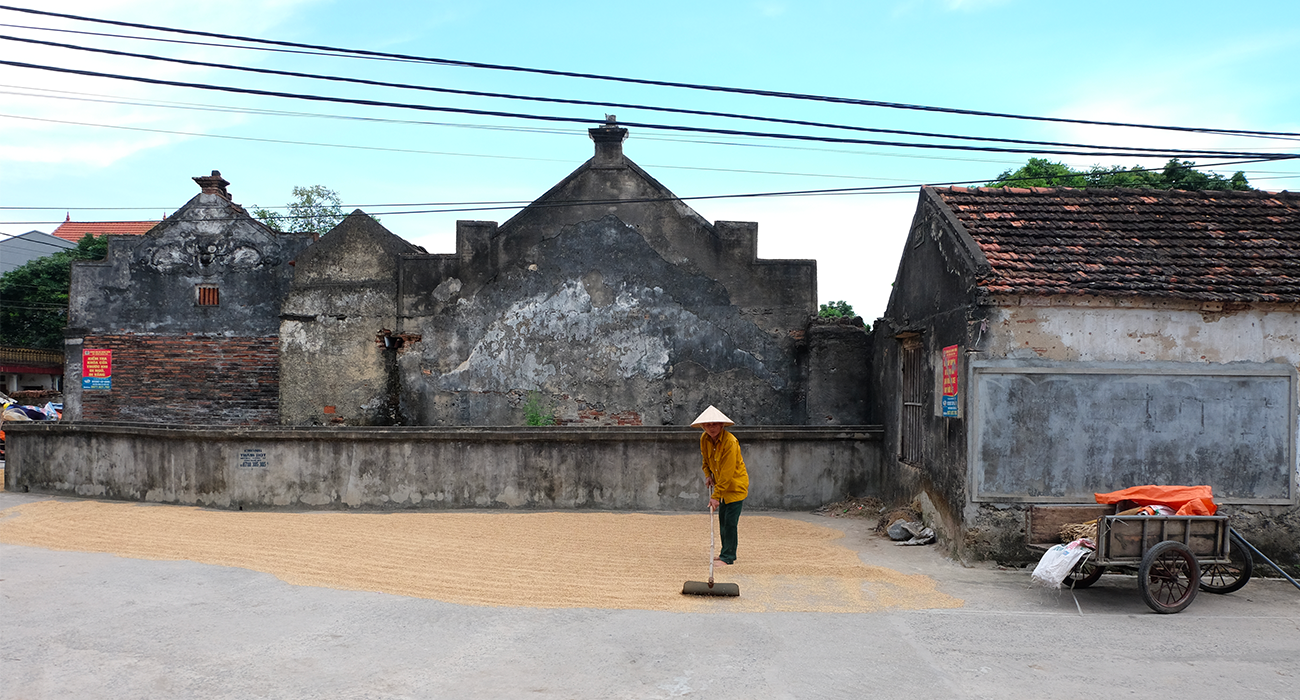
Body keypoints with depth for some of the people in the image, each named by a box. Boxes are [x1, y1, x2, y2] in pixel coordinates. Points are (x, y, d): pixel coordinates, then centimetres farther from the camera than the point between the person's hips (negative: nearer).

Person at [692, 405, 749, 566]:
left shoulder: (730, 442, -27)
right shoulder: (704, 439, -4)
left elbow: (727, 473, -27)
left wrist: (716, 496, -27)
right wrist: (708, 474, 3)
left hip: (736, 485, -7)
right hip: (721, 484, 7)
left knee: (730, 521, -11)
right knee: (722, 520, 11)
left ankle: (728, 557, -6)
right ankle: (727, 553, 23)